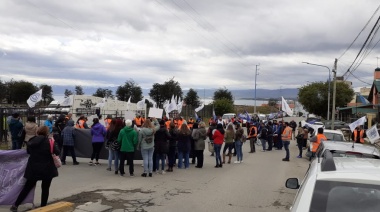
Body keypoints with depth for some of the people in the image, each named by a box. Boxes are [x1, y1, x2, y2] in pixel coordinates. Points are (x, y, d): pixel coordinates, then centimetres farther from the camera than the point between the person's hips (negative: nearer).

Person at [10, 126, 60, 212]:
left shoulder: (32, 141, 2)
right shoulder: (49, 142, -12)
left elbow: (28, 151, 18)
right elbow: (57, 152, -11)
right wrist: (54, 143, 2)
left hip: (33, 168, 4)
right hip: (47, 169, -4)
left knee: (27, 187, 16)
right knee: (45, 189, 9)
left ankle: (15, 205, 19)